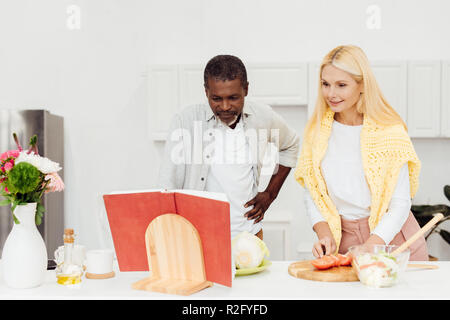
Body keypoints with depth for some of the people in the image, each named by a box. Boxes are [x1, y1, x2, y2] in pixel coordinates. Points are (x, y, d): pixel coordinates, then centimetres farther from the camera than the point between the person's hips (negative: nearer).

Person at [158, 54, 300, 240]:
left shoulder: (263, 117, -2)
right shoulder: (186, 122, -11)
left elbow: (290, 145, 18)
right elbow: (168, 188, -7)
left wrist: (270, 194, 12)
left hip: (248, 232, 2)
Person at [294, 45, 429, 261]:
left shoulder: (390, 131, -10)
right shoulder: (315, 130, 0)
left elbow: (400, 204, -10)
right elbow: (312, 195, 5)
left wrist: (367, 250, -20)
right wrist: (324, 234, -11)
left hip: (391, 237, -2)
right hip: (343, 238, 2)